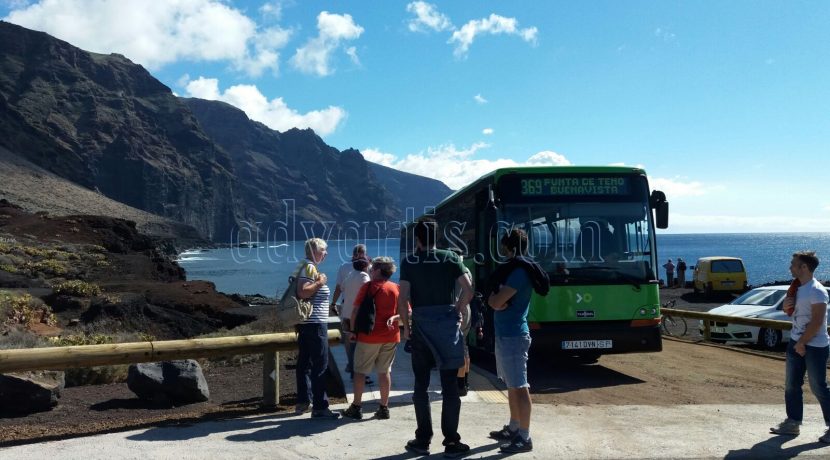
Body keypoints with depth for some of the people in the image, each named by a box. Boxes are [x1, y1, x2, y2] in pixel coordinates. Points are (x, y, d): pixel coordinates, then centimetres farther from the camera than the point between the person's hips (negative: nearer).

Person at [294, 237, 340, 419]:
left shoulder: (305, 266, 16)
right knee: (320, 365, -7)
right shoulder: (310, 267, -14)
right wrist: (319, 283, -16)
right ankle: (319, 406, -6)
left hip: (306, 323, 11)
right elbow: (303, 292, -26)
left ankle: (303, 401, 21)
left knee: (304, 362, 13)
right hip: (315, 323, -11)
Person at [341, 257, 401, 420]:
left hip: (368, 336, -4)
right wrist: (394, 317, -6)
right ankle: (384, 408, 12)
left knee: (360, 371, 6)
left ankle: (356, 408, 9)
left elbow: (355, 311, -7)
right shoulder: (397, 288, 5)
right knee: (384, 371, 10)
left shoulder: (368, 286, -5)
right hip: (391, 337, 4)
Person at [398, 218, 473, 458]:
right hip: (448, 323, 0)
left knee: (421, 384, 9)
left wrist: (406, 326, 6)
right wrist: (455, 311, 9)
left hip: (421, 325, 0)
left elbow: (403, 299, -7)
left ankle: (423, 440, 13)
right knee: (449, 385, 4)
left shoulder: (408, 262, 0)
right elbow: (468, 291, -5)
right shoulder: (450, 258, 2)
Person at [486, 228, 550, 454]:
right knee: (512, 385, 17)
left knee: (520, 387, -6)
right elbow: (493, 301, 15)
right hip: (505, 334, 10)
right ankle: (513, 428, 28)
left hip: (513, 335, -10)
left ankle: (524, 437, -1)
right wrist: (497, 299, -6)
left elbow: (496, 302, -20)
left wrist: (497, 298, 1)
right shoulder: (511, 269, 14)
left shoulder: (520, 272, -17)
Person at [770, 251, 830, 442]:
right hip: (796, 342, 9)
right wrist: (786, 306, -3)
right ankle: (793, 422, 21)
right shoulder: (797, 288, 8)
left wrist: (802, 343, -16)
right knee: (791, 385, 12)